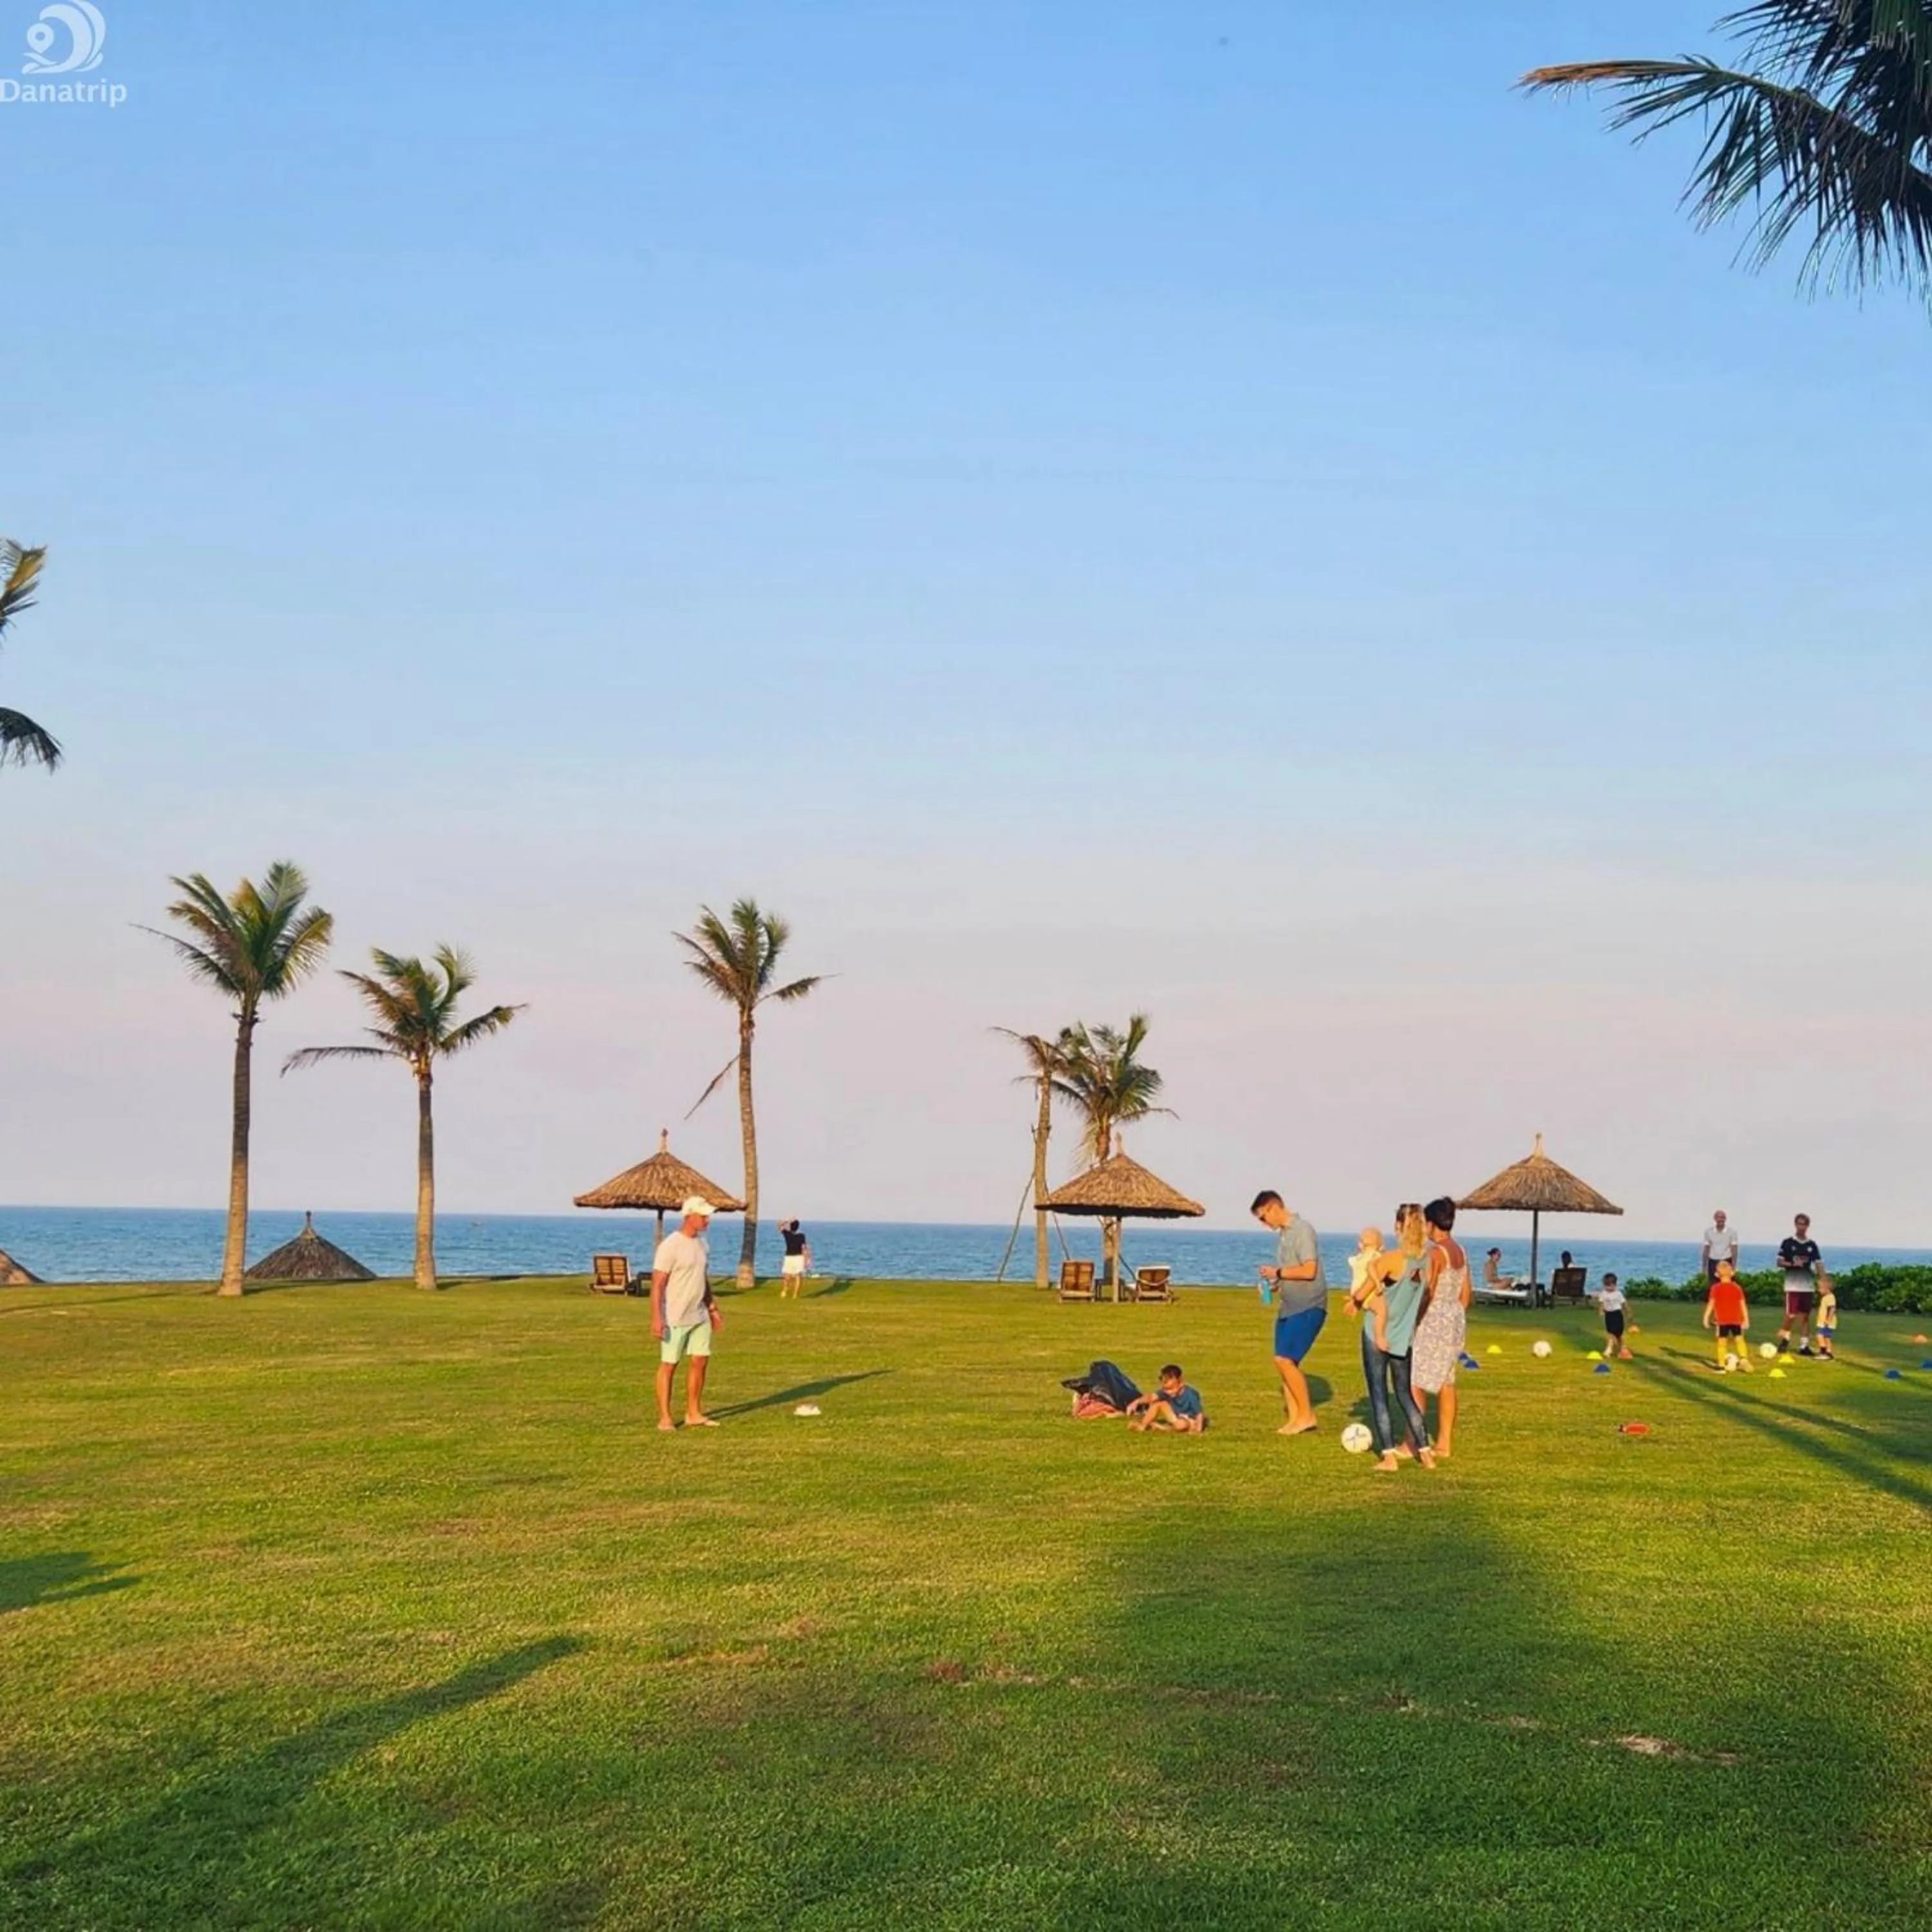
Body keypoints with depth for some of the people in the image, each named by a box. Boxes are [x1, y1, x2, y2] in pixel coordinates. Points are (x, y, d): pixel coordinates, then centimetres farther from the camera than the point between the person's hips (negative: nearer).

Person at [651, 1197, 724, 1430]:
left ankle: (694, 1414, 17)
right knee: (669, 1365, -1)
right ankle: (665, 1418, 4)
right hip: (675, 1319, -8)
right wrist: (656, 1318, -23)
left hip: (699, 1316, 8)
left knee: (700, 1361, 8)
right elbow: (657, 1284, -18)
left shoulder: (701, 1243, 11)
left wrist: (712, 1308, 20)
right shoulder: (670, 1246, -15)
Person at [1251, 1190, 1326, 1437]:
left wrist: (1277, 1272, -13)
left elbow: (1309, 1270, -22)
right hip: (1288, 1306, 9)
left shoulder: (1302, 1230, -14)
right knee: (1282, 1361, 7)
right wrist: (1274, 1284, 4)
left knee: (1286, 1360, -12)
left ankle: (1306, 1415, -1)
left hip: (1308, 1307, -9)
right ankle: (1295, 1417, 13)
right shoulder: (1282, 1233, 13)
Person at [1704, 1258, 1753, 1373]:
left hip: (1722, 1320, -2)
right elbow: (1743, 1304, 4)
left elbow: (1711, 1303, -8)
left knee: (1722, 1342, 4)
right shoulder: (1737, 1288, 4)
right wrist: (1746, 1319, 10)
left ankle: (1721, 1366, 2)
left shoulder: (1716, 1288, -4)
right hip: (1736, 1320, 2)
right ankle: (1744, 1359, -9)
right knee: (1739, 1340, 13)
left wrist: (1706, 1317, -4)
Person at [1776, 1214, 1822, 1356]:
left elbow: (1819, 1264, 8)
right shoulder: (1788, 1243, 0)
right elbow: (1779, 1263, -1)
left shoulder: (1812, 1245, 9)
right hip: (1792, 1285, -3)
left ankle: (1804, 1345, 10)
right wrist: (1793, 1264, -19)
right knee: (1791, 1315, -8)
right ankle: (1785, 1338, 14)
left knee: (1806, 1316, 5)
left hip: (1808, 1285, 3)